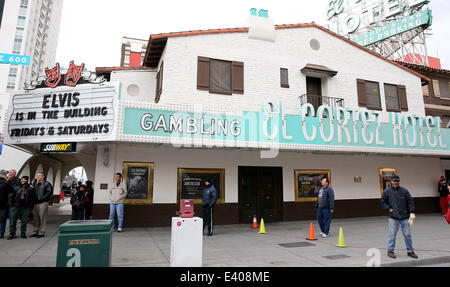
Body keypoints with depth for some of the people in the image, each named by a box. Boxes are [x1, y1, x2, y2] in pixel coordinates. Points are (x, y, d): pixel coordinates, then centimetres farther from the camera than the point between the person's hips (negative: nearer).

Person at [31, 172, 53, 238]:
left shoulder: (46, 183, -1)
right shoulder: (36, 184, 20)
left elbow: (49, 192, -10)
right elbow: (34, 193, 24)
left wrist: (42, 198, -16)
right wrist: (34, 199, 6)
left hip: (43, 203, -7)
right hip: (36, 203, 7)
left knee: (42, 218, -4)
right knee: (35, 218, 11)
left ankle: (42, 233, 1)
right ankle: (36, 232, 21)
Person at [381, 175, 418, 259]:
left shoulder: (404, 191, 2)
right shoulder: (387, 191, 1)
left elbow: (410, 201, 2)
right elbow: (383, 201, 7)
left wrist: (412, 213, -5)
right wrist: (389, 209, -4)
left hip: (405, 217, 1)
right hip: (393, 217, -1)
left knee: (407, 234, 9)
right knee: (392, 235, 1)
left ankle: (410, 251, 23)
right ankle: (390, 251, 11)